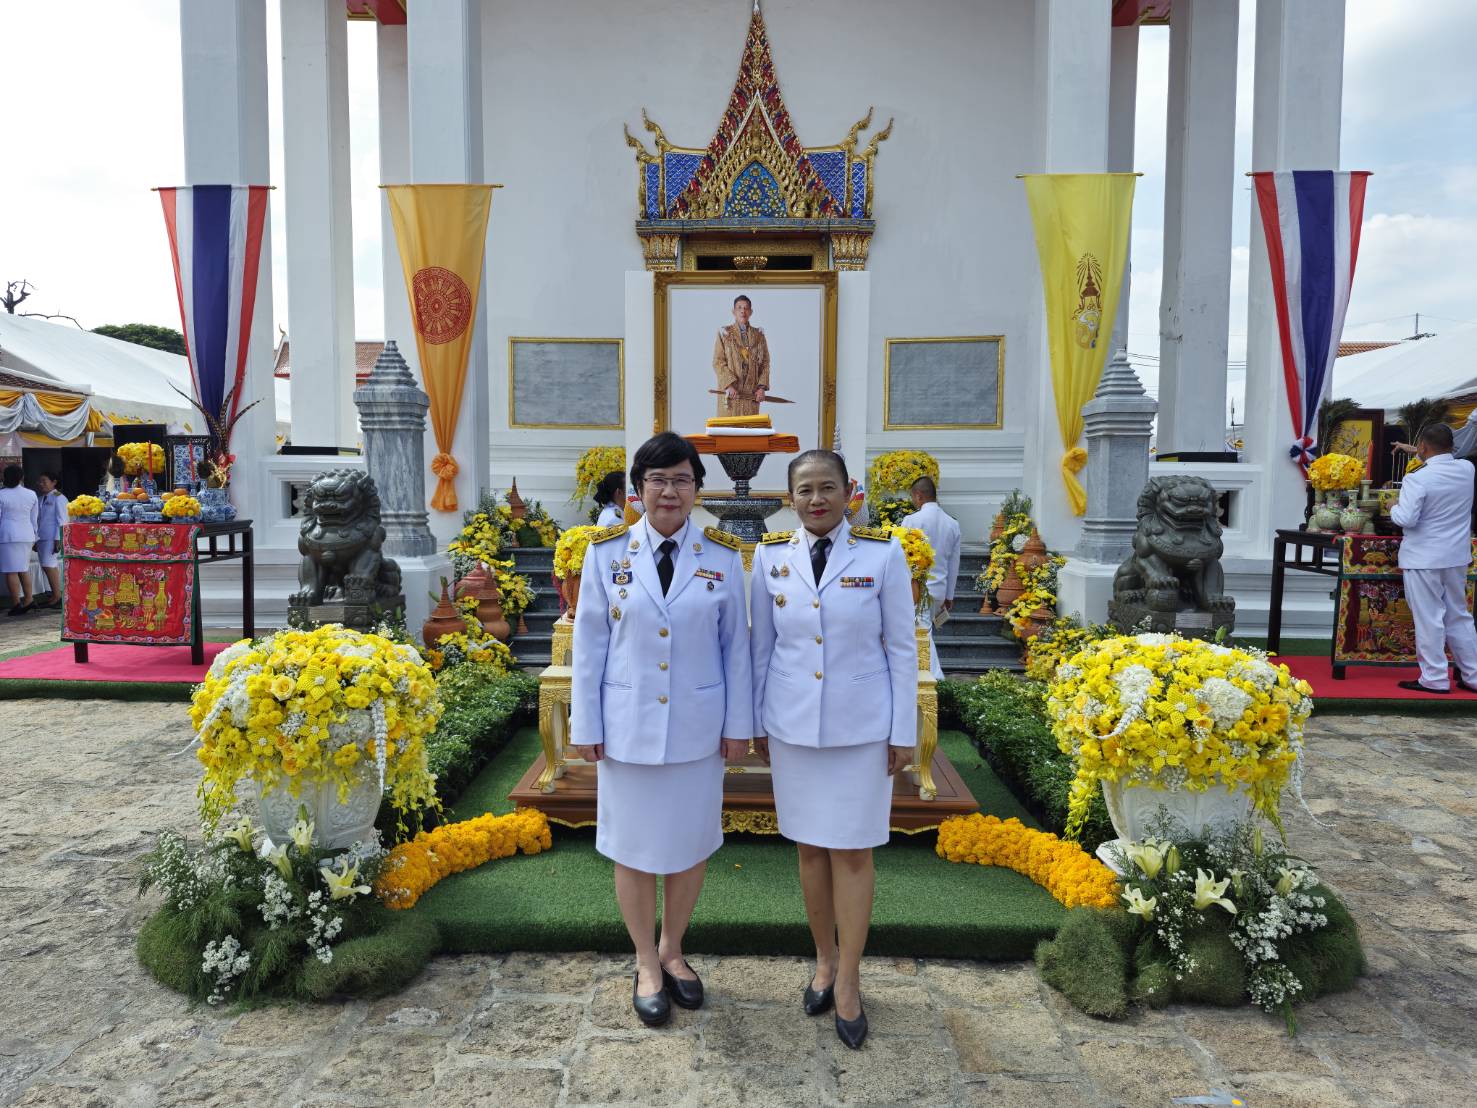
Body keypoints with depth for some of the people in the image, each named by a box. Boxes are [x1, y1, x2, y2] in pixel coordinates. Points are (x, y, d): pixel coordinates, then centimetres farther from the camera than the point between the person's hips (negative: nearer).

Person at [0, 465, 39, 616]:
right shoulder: (31, 494, 5)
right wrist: (33, 537, 21)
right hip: (27, 535, 5)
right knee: (24, 569, 14)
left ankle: (16, 604, -3)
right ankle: (28, 600, 12)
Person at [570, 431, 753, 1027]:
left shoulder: (723, 556, -2)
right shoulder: (607, 552, -3)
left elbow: (736, 644, 2)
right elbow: (589, 643, 0)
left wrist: (738, 724, 1)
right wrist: (586, 726, -1)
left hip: (698, 727, 1)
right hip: (628, 726, 0)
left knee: (690, 843, 12)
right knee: (634, 847, 10)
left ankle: (672, 950, 36)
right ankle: (646, 964, 31)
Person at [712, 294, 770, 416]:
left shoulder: (758, 335, 10)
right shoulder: (724, 333, 3)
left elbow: (765, 363, 7)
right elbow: (718, 362, -3)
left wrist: (762, 387, -5)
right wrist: (729, 385, -15)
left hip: (751, 394, 2)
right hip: (730, 391, -2)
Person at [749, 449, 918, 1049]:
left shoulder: (883, 553, -9)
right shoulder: (770, 556, -2)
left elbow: (902, 646, -4)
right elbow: (761, 645, 7)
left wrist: (904, 732, -4)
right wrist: (757, 722, 9)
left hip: (862, 725, -2)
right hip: (792, 725, 3)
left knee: (852, 850, 4)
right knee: (809, 846, 13)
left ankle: (848, 981, 21)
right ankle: (825, 959, 33)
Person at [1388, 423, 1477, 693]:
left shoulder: (1417, 479, -18)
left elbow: (1406, 519, -21)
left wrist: (1393, 508, -1)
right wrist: (1413, 451, 32)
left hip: (1424, 558, -6)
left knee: (1429, 619, 1)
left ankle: (1435, 679, 6)